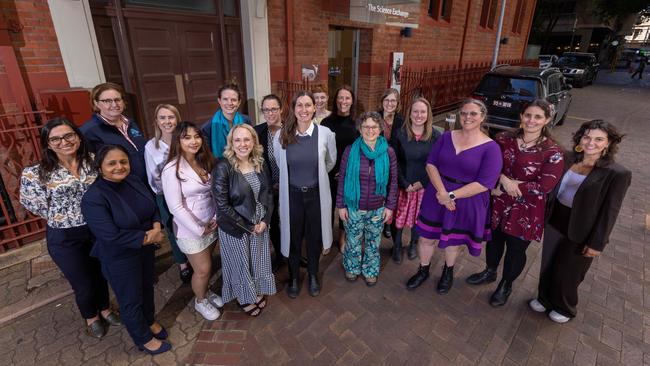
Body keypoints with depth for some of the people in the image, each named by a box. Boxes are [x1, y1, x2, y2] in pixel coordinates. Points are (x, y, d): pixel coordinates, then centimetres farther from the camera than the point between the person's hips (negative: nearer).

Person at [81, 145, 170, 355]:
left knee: (147, 287, 26)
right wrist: (148, 238, -22)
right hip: (119, 259, -6)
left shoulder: (134, 181, -7)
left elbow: (154, 207, 1)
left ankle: (150, 321, 53)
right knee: (131, 300, 15)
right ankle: (144, 340, 38)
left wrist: (156, 228, -18)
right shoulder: (94, 198, -25)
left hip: (146, 249, 6)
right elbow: (112, 235, -29)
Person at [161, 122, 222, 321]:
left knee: (207, 264, 18)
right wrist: (199, 229, -15)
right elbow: (175, 207, -19)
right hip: (190, 229, -5)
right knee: (203, 269, 7)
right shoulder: (172, 169, -18)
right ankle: (200, 301, 34)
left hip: (211, 224, 5)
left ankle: (207, 291, 44)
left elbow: (214, 193, 6)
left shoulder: (205, 162, 1)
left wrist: (216, 218, -5)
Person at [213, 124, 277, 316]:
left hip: (260, 223, 4)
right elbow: (222, 206, -20)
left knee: (258, 260, 22)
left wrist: (265, 220, -8)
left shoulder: (260, 164, -5)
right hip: (235, 227, -4)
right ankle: (243, 297, 45)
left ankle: (257, 291, 50)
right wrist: (248, 226, -16)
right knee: (240, 262, 17)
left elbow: (269, 193, 3)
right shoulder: (223, 167, -21)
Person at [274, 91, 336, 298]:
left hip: (316, 194, 0)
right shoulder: (281, 136, -9)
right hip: (292, 195, 0)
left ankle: (313, 275, 42)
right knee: (293, 238, 15)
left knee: (314, 237, 16)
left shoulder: (325, 133, -11)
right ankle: (293, 277, 39)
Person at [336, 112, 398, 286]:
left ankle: (370, 270, 43)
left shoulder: (388, 152, -8)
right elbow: (342, 179, -5)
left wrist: (390, 206, 0)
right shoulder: (350, 150, -10)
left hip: (377, 209, 1)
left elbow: (393, 181, 0)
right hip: (353, 207, -1)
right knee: (352, 241, 17)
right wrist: (341, 205, -4)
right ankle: (352, 268, 44)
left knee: (373, 242, 18)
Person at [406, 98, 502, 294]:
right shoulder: (447, 137, -1)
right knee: (426, 237, 11)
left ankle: (448, 272, 48)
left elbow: (484, 184, -18)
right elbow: (431, 164, -6)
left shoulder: (490, 147, -12)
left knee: (452, 240, 19)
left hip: (466, 203, -2)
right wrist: (442, 192, -19)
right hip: (436, 196, 3)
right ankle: (423, 271, 38)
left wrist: (452, 195, -21)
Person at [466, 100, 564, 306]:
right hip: (498, 204, 3)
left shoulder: (553, 152, -14)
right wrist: (504, 179, -22)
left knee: (516, 249, 14)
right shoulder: (504, 139, -5)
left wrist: (504, 187, -18)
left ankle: (506, 285, 40)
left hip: (526, 211, -3)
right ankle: (490, 272, 48)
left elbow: (544, 187, -19)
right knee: (494, 240, 21)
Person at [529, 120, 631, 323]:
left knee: (569, 273, 16)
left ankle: (565, 308, 43)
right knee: (548, 264, 20)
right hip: (554, 221, 4)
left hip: (581, 232, -4)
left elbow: (609, 212, -14)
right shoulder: (568, 159, -4)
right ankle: (545, 298, 45)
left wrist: (597, 243, -12)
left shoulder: (617, 173, -17)